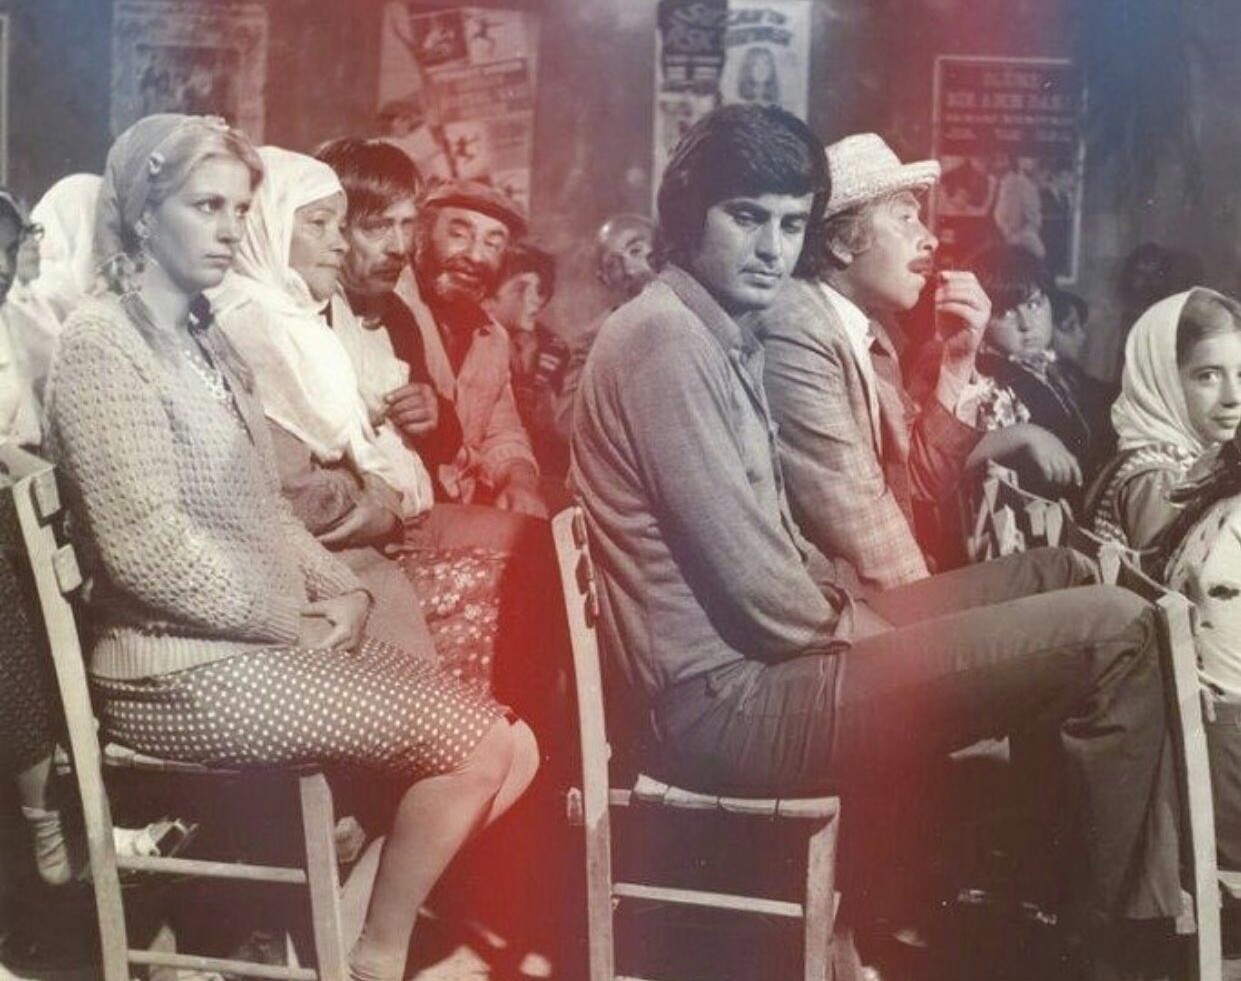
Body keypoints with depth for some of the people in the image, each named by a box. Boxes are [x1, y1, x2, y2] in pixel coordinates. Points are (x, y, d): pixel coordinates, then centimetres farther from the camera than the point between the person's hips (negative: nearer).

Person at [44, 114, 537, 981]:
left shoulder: (206, 341, 17)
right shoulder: (102, 345, -11)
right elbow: (148, 548, -20)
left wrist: (341, 590, 1)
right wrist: (296, 622, -13)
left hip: (271, 642, 9)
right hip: (184, 667, -8)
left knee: (514, 750, -4)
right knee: (474, 744, -16)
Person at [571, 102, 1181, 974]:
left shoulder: (728, 337, 15)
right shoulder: (663, 336, -17)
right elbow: (753, 589, -22)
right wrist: (867, 629, -5)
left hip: (773, 654, 11)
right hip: (735, 699, -11)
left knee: (1061, 575, 18)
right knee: (1112, 631, -13)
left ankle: (1045, 887, 19)